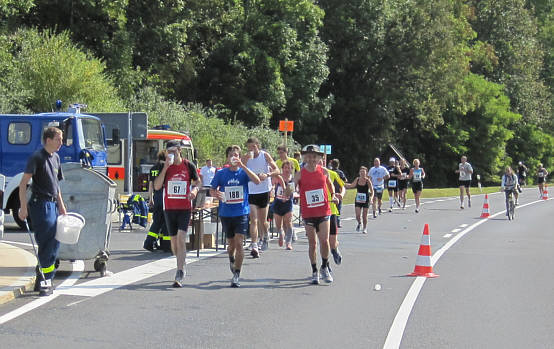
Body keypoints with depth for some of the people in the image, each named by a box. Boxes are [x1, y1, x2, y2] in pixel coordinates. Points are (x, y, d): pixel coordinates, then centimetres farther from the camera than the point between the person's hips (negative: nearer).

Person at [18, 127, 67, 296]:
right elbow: (23, 183, -13)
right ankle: (45, 282, -7)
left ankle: (47, 278, 18)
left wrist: (61, 205, 21)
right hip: (40, 204, -8)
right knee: (47, 243, -10)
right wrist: (23, 207, -19)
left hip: (53, 204, 8)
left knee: (54, 243, 9)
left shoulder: (56, 158, 15)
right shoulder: (37, 157, -10)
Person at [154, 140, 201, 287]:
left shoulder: (188, 165, 0)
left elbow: (198, 181, 14)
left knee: (181, 239, -14)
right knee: (174, 240, 12)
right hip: (169, 208, 3)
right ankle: (182, 265, 35)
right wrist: (165, 168, -14)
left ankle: (179, 276, -18)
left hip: (185, 208, -3)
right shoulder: (165, 167, 3)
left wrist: (195, 189, -8)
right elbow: (157, 186, -7)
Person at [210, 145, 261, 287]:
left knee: (239, 244, -12)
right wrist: (216, 194, -14)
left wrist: (242, 166, -26)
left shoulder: (244, 172, -2)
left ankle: (236, 276, -9)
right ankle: (232, 259, 49)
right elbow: (212, 190, 10)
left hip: (242, 213, -2)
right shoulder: (221, 173, 3)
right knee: (231, 244, 15)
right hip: (226, 213, 2)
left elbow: (257, 181, -19)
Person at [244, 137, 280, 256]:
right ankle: (254, 246, -17)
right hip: (251, 192, 0)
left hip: (264, 191, 0)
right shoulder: (246, 158, 2)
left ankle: (265, 237, 39)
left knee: (263, 221, 10)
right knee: (253, 220, -12)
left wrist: (267, 174, -24)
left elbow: (277, 170, -6)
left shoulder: (265, 155, -2)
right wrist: (247, 159, -21)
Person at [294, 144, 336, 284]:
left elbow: (330, 185, 20)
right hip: (308, 213, -1)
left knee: (324, 240, -7)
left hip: (324, 211, 1)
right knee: (312, 243, 3)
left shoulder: (324, 171, 2)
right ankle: (314, 272, 14)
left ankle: (324, 268, 14)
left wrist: (333, 195, 6)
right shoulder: (300, 174, -4)